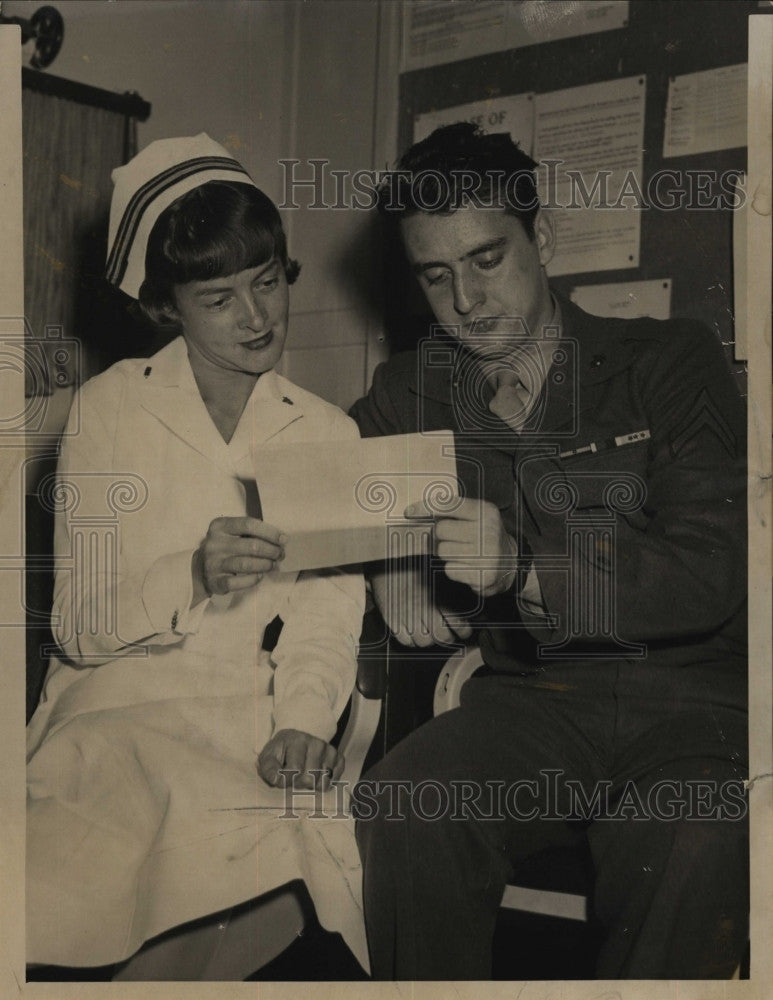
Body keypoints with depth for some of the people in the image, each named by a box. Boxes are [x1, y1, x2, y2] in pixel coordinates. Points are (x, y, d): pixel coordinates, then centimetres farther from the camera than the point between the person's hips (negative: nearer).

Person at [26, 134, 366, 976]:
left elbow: (329, 616, 4)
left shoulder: (329, 434, 12)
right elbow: (78, 627, -2)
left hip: (255, 719, 2)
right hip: (119, 706, -2)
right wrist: (193, 578, -23)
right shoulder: (107, 409, 3)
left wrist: (302, 724, -18)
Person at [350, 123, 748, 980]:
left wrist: (527, 569, -25)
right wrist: (389, 565, 3)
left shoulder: (669, 362, 1)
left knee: (694, 843, -36)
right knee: (401, 807, -29)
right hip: (531, 698, 3)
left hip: (693, 694, -2)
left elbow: (712, 575, -9)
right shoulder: (414, 390, 12)